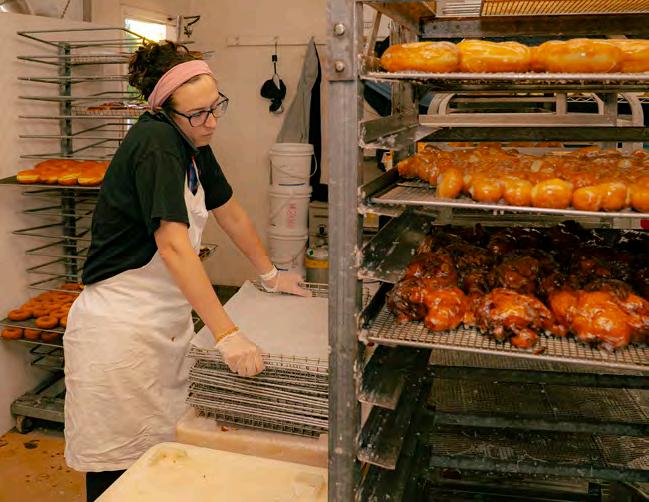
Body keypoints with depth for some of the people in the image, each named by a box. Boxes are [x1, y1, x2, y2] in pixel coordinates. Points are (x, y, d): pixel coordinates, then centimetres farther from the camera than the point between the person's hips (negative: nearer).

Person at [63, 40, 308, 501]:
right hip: (121, 329, -8)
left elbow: (230, 212, 20)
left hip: (169, 322, 8)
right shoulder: (156, 143, -19)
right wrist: (227, 334, -33)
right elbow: (174, 244, -30)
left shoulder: (192, 144, 8)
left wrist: (270, 274, 26)